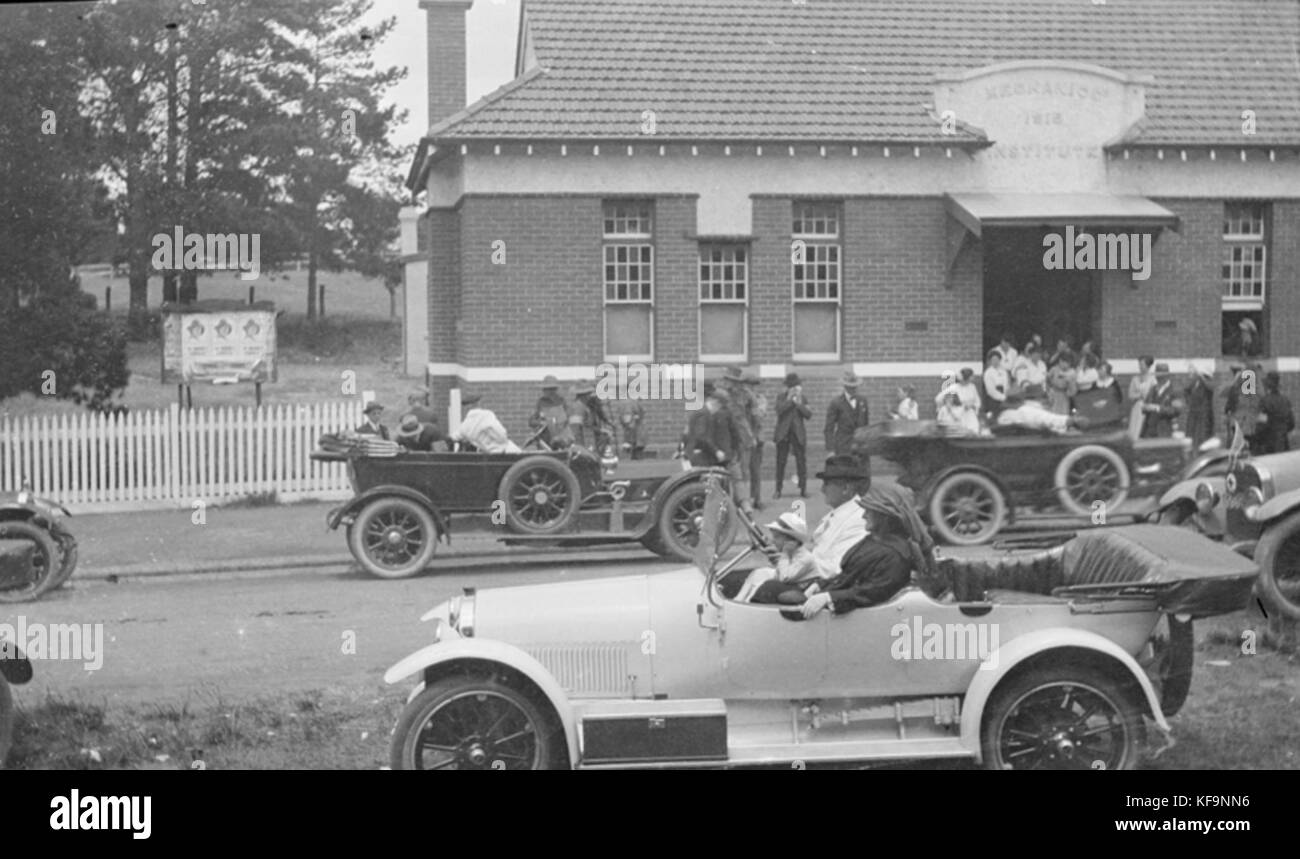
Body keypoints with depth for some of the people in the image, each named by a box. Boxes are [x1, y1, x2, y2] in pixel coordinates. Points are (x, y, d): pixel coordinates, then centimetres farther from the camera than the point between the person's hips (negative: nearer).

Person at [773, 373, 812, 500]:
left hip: (798, 434, 1)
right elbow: (779, 410, -16)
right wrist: (790, 400, -16)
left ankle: (803, 489, 3)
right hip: (783, 433, -1)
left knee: (801, 461, -1)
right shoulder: (782, 397, 3)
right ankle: (778, 489, 7)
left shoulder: (802, 399, 7)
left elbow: (808, 415, -4)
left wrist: (798, 403, -12)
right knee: (780, 462, 1)